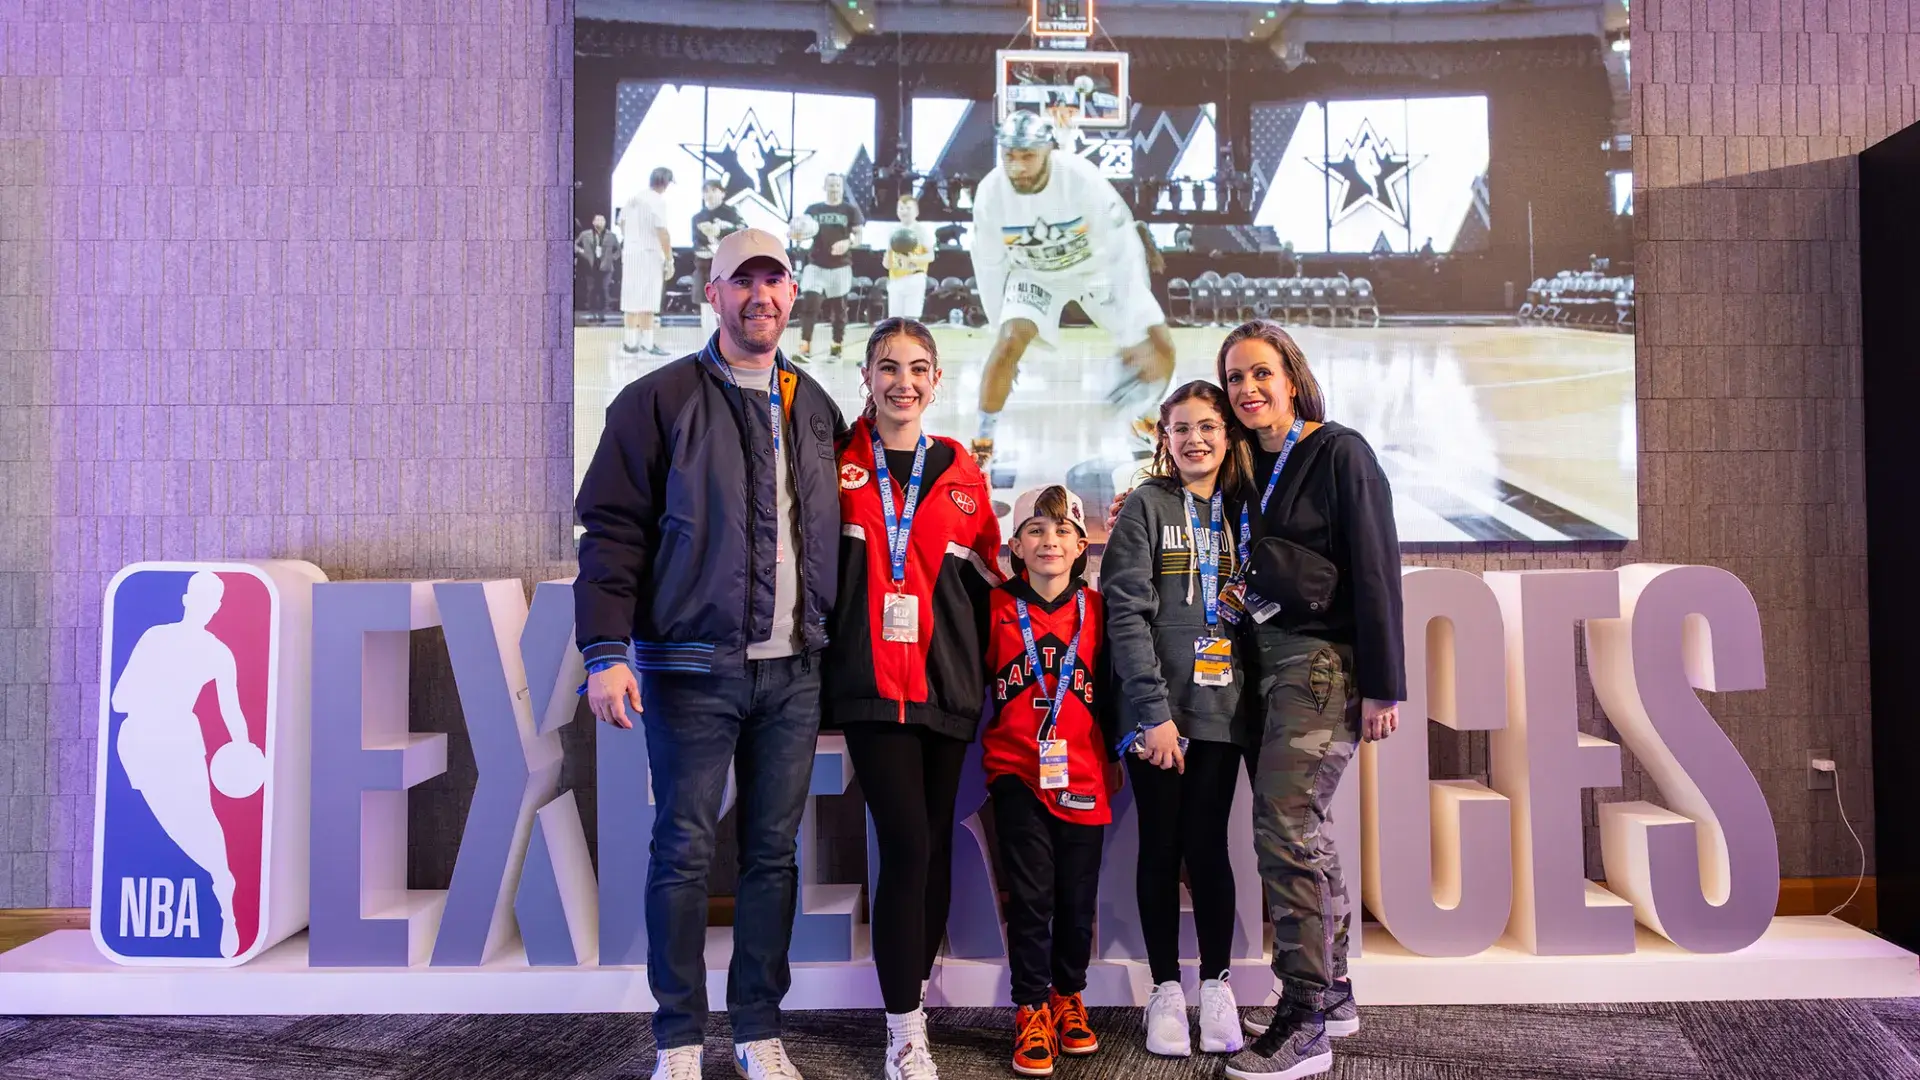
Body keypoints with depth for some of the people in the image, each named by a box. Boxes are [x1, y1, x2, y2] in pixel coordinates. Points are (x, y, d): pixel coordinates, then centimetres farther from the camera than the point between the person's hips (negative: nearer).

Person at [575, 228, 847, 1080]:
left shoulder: (816, 410, 14)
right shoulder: (660, 400, -1)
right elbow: (612, 530, -5)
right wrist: (606, 649, -14)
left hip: (794, 671, 4)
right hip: (691, 667, -4)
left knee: (773, 852, 9)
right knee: (683, 850, 2)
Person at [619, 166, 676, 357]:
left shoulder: (634, 198, 10)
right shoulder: (658, 201, -14)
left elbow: (622, 222, 19)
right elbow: (662, 232, -19)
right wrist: (670, 260, -16)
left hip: (630, 252, 8)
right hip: (650, 254, -7)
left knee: (632, 298, 11)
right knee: (648, 301, -4)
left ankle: (630, 342, 14)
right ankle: (646, 343, -3)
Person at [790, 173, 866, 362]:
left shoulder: (851, 210, 2)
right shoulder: (813, 209, 9)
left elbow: (860, 235, -2)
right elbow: (804, 233, 13)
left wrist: (848, 243, -24)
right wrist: (799, 235, -12)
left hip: (840, 266, -1)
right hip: (816, 265, 1)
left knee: (838, 308, 8)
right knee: (809, 304, -13)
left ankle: (837, 346, 21)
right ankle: (805, 348, -17)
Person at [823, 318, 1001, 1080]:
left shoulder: (960, 473, 9)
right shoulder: (839, 462, 2)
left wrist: (983, 670, 11)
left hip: (947, 685, 3)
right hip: (871, 682, -3)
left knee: (935, 843, 10)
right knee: (907, 844, -10)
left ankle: (912, 992, 30)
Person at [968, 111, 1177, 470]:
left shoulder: (1082, 178, -33)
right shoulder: (991, 192, -25)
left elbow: (1123, 251, -30)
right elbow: (989, 265, -10)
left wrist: (1135, 335, -31)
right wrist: (999, 328, -7)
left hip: (1097, 266, 0)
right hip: (1034, 272, 0)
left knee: (1160, 346, -6)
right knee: (1009, 342, -23)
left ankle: (1147, 418, 23)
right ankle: (982, 442, -8)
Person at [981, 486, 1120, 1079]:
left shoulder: (1096, 609, 5)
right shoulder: (996, 607, 0)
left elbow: (1109, 687, 13)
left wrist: (1114, 755, 16)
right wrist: (970, 745, 4)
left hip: (1082, 774, 2)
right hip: (1016, 770, -2)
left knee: (1077, 896, 9)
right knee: (1030, 894, -3)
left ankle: (1068, 996, 28)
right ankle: (1032, 1008, 11)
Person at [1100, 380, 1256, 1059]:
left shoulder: (1243, 511, 11)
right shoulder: (1145, 506, 0)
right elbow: (1127, 613, -8)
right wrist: (1154, 710, -15)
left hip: (1222, 708, 2)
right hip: (1157, 710, -2)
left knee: (1208, 845, 4)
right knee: (1162, 845, 5)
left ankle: (1216, 986, 18)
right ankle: (1166, 990, 16)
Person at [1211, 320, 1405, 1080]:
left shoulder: (1340, 453, -7)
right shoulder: (1250, 467, 14)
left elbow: (1375, 570, -11)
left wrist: (1383, 685, -14)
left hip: (1325, 661, -7)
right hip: (1268, 660, 8)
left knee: (1284, 824, -12)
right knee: (1300, 826, 12)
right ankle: (1331, 994, 25)